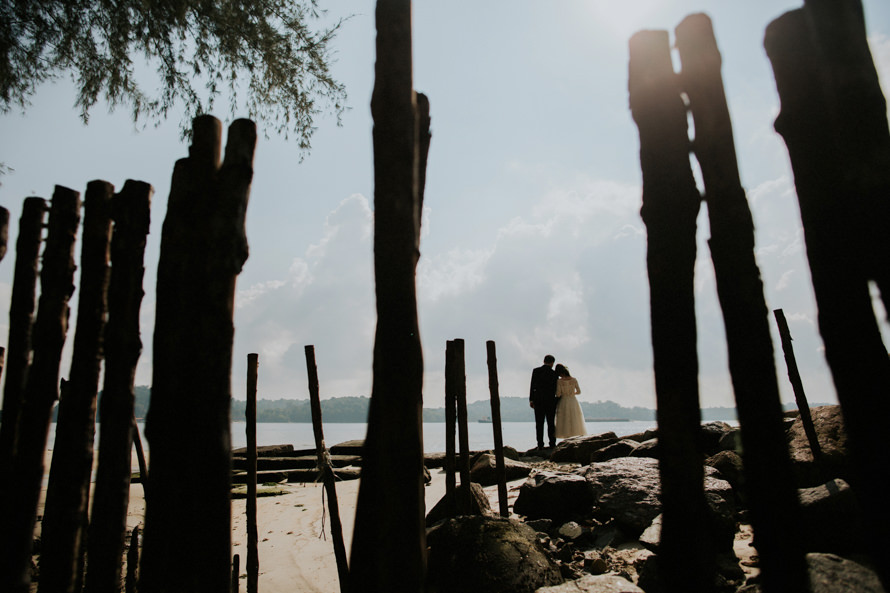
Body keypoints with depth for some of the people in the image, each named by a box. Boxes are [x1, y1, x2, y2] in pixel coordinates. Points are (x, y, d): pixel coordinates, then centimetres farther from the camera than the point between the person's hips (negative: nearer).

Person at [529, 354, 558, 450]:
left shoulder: (536, 371, -2)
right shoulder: (554, 373, -3)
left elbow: (532, 386, -3)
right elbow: (556, 389, 0)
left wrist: (531, 400, 3)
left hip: (538, 401, 1)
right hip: (550, 401, 0)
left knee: (539, 423, 4)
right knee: (551, 423, 8)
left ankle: (540, 444, 2)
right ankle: (552, 444, 8)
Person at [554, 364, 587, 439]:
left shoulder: (559, 381, -12)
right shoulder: (574, 380, -3)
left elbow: (558, 394, -10)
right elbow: (579, 391, 5)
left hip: (563, 402, -3)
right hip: (573, 401, 3)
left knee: (565, 422, 2)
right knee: (575, 421, 10)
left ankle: (567, 438, -1)